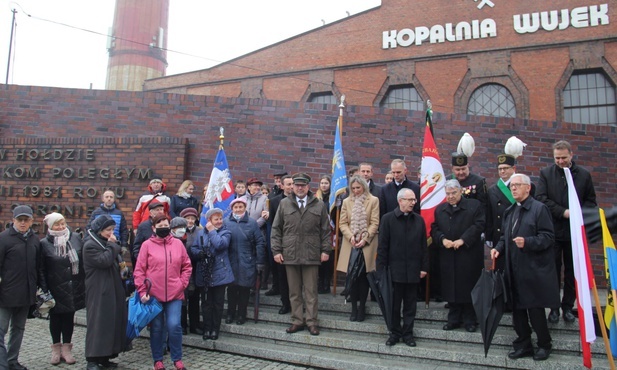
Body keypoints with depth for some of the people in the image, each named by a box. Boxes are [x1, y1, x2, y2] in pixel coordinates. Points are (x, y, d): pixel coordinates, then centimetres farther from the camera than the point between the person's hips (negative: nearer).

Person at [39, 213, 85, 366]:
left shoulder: (75, 238, 0)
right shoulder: (44, 243, -6)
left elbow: (84, 260, 5)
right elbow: (41, 269, -6)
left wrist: (85, 282, 3)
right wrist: (44, 290, -11)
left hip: (74, 288, 2)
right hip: (56, 289, -2)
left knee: (69, 317, 11)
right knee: (55, 318, 12)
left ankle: (66, 348, 24)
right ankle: (56, 349, 27)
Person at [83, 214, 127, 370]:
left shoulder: (106, 242, 16)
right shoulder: (90, 245, -11)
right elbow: (104, 261, -22)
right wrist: (112, 245, -14)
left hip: (112, 290, 8)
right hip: (99, 292, -8)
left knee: (111, 322, 9)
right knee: (98, 323, -7)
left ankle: (104, 356, 17)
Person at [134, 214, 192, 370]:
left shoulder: (178, 243, 4)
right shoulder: (147, 245, -2)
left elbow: (187, 266, 10)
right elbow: (139, 270, -2)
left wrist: (182, 283, 1)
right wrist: (142, 291, -8)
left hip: (174, 294, 1)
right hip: (153, 294, -1)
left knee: (174, 326, -4)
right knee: (156, 328, 9)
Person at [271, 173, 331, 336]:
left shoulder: (319, 205, 5)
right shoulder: (284, 204, 6)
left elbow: (325, 230, 6)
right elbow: (276, 229, 7)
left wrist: (326, 250, 0)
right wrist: (276, 250, 1)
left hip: (311, 254, -1)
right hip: (290, 254, 1)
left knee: (311, 291, 6)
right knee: (294, 291, 9)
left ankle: (312, 322, 16)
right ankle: (297, 321, 20)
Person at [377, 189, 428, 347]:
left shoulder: (419, 220, 6)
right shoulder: (388, 219, -4)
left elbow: (423, 245, 7)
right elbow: (382, 246, -5)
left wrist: (424, 267, 3)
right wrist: (381, 268, -8)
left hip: (413, 270, 3)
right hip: (394, 269, -2)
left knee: (410, 304, 11)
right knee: (394, 304, 8)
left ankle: (408, 333, 23)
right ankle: (395, 332, 22)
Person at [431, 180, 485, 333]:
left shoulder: (474, 205, -1)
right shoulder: (440, 209, 13)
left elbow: (478, 225, -9)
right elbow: (434, 228, 10)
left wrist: (463, 240, -17)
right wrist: (442, 239, -10)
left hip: (469, 255, -3)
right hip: (448, 257, 4)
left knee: (468, 287, 3)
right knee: (451, 287, 8)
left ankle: (469, 320, 17)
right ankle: (454, 319, 20)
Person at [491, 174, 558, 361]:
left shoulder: (539, 208, -8)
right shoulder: (509, 211, 15)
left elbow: (548, 237, -13)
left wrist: (527, 242, -26)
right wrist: (498, 248, 4)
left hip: (533, 270, -7)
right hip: (514, 270, 7)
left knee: (535, 309, 2)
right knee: (517, 309, 11)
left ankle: (544, 344, 21)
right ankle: (523, 345, 24)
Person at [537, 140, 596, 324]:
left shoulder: (584, 174, 4)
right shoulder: (546, 173, 1)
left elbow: (591, 201, 6)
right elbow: (540, 198, -9)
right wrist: (563, 212, -18)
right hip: (553, 230, -1)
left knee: (572, 271, 9)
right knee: (553, 270, 6)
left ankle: (568, 306, 21)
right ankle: (554, 307, 15)